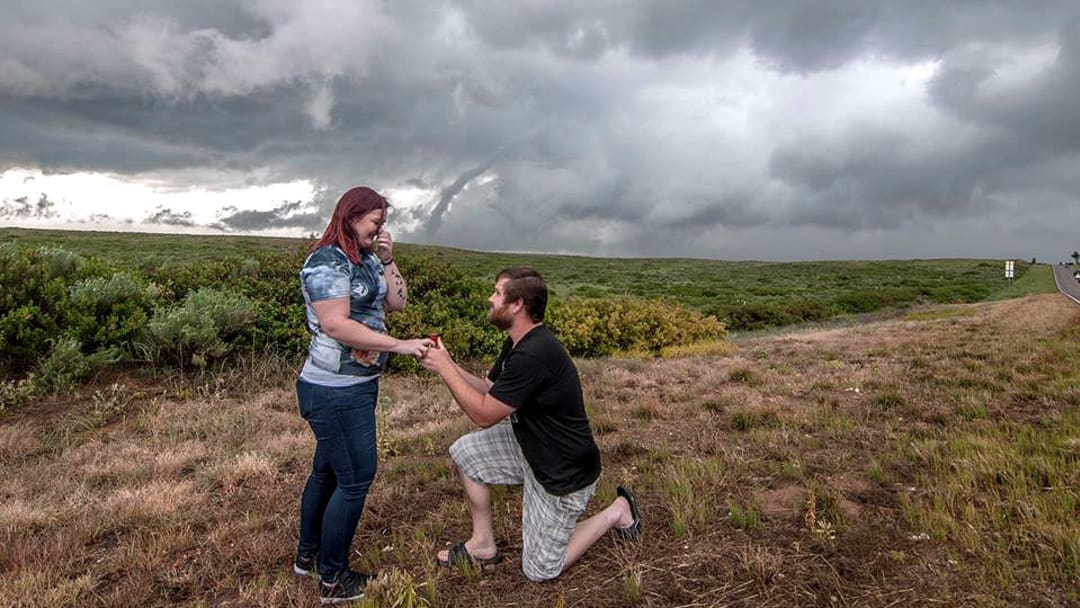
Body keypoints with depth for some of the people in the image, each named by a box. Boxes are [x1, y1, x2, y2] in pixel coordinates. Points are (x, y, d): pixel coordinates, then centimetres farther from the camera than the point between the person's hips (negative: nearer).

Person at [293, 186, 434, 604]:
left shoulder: (367, 259, 10)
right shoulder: (327, 262, -17)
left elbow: (397, 303, 11)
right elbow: (337, 326, -25)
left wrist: (387, 260, 1)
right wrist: (400, 346, -25)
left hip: (357, 385, 9)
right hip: (335, 391, -9)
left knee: (328, 470, 20)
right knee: (355, 479, -2)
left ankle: (307, 556, 38)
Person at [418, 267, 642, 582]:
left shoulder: (534, 355, -32)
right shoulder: (518, 343, 1)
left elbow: (484, 414, -26)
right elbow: (489, 389, 5)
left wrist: (445, 369, -18)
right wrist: (448, 364, -7)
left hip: (564, 472, -9)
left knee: (540, 571, 6)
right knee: (465, 451, 3)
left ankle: (616, 513, 18)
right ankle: (483, 545, 16)